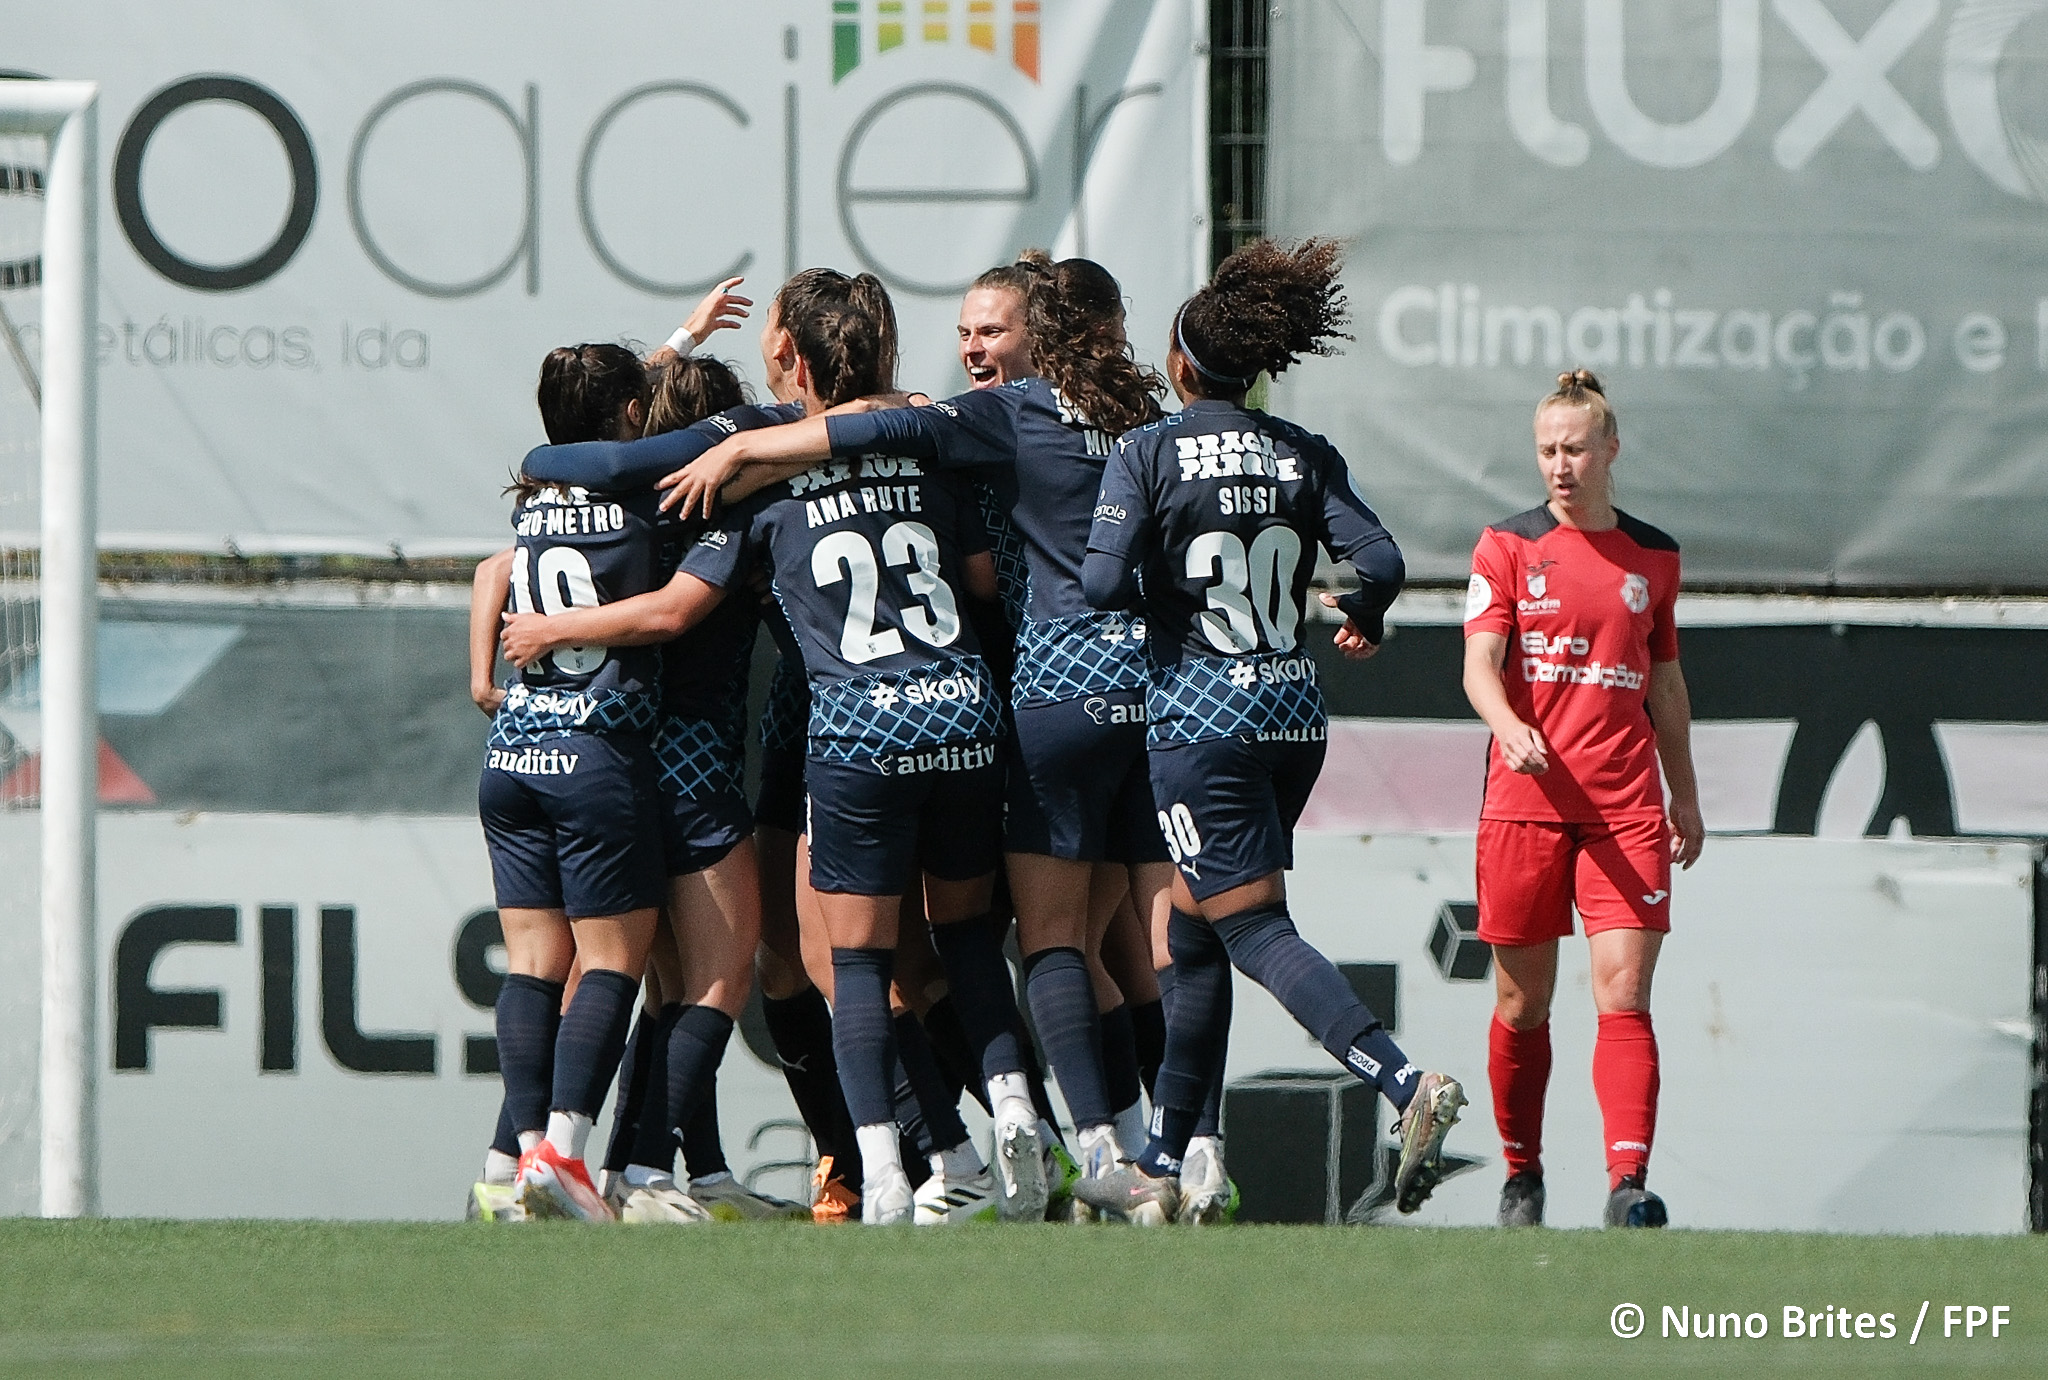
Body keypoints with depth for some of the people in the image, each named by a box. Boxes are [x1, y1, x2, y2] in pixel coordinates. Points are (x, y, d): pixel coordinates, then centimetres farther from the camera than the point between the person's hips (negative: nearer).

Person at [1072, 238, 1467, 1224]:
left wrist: (1155, 589, 7)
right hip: (1293, 715, 6)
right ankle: (1160, 1167, 18)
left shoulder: (1147, 452, -6)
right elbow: (1379, 560, -4)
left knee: (1255, 929, -8)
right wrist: (1362, 617, 18)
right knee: (1195, 940, 15)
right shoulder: (1307, 456, 5)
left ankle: (1407, 1086, -29)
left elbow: (1102, 581, -16)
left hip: (1200, 716, -6)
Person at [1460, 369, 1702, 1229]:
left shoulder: (1653, 557, 12)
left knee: (1623, 995, -12)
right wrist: (1511, 730, -26)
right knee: (1521, 1003, 6)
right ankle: (1521, 1176, 22)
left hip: (1627, 809, 1)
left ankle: (1627, 1183, -22)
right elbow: (1479, 666, -6)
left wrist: (1685, 796, 21)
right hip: (1524, 801, -1)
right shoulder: (1507, 547, 4)